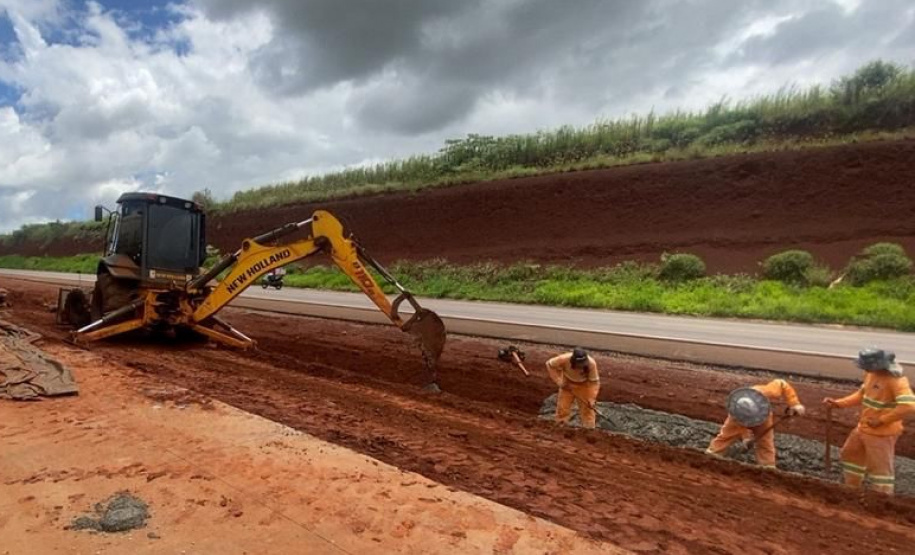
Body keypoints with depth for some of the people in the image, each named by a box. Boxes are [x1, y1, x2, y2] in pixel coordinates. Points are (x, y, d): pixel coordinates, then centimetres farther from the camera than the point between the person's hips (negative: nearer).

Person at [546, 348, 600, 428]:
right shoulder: (564, 359, -35)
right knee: (562, 408, 4)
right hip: (567, 384, 1)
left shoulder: (591, 363, -34)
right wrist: (559, 381, -19)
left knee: (587, 409, 2)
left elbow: (594, 381, -21)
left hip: (584, 386, 0)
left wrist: (592, 399, -26)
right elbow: (549, 364, -17)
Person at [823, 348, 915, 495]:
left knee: (880, 467, 3)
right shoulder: (871, 373, 1)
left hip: (882, 433, -9)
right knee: (850, 454, 23)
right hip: (863, 428, 9)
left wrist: (881, 420, -27)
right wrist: (838, 403, 1)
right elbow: (862, 394, 12)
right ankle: (853, 489, 41)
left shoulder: (896, 380, -26)